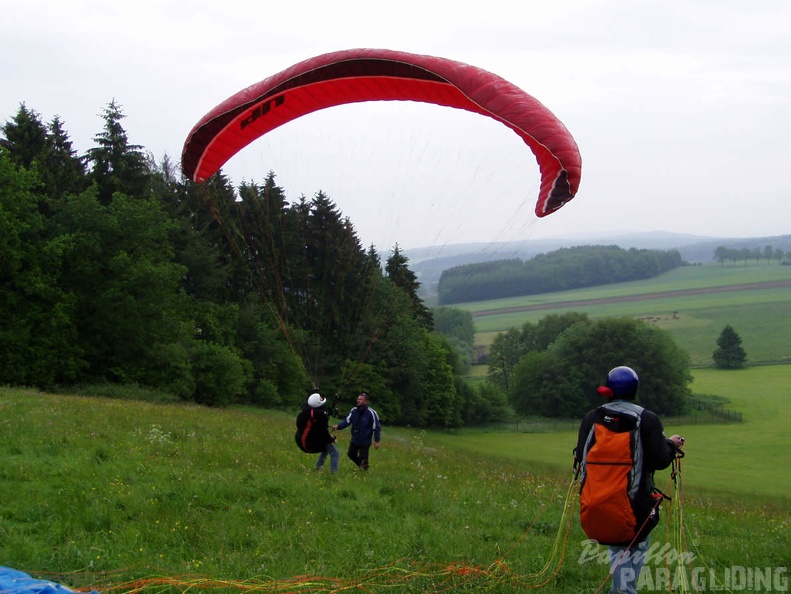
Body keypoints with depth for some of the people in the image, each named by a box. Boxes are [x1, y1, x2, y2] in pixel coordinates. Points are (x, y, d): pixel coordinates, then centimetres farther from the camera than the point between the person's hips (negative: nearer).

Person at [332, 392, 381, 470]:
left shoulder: (371, 413, -18)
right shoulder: (354, 411, -3)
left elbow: (377, 427, -13)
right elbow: (347, 421, -11)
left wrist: (377, 441, -12)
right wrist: (338, 426, -29)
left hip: (365, 441, -5)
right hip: (354, 439, 5)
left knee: (363, 459, -2)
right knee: (351, 454, 15)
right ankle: (361, 466, 40)